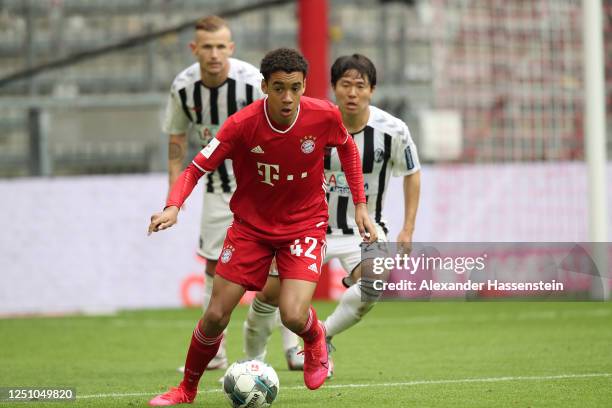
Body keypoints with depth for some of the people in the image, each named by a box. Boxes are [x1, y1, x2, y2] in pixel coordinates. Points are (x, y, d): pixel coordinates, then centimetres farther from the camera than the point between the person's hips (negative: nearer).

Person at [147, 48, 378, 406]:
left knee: (293, 316, -20)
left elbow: (348, 149, 6)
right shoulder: (242, 124, -22)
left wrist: (361, 205, 4)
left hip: (305, 225, 0)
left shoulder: (324, 116, -17)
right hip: (251, 224, 1)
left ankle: (316, 340, 18)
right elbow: (196, 169, -16)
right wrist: (173, 207, -34)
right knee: (216, 316, -2)